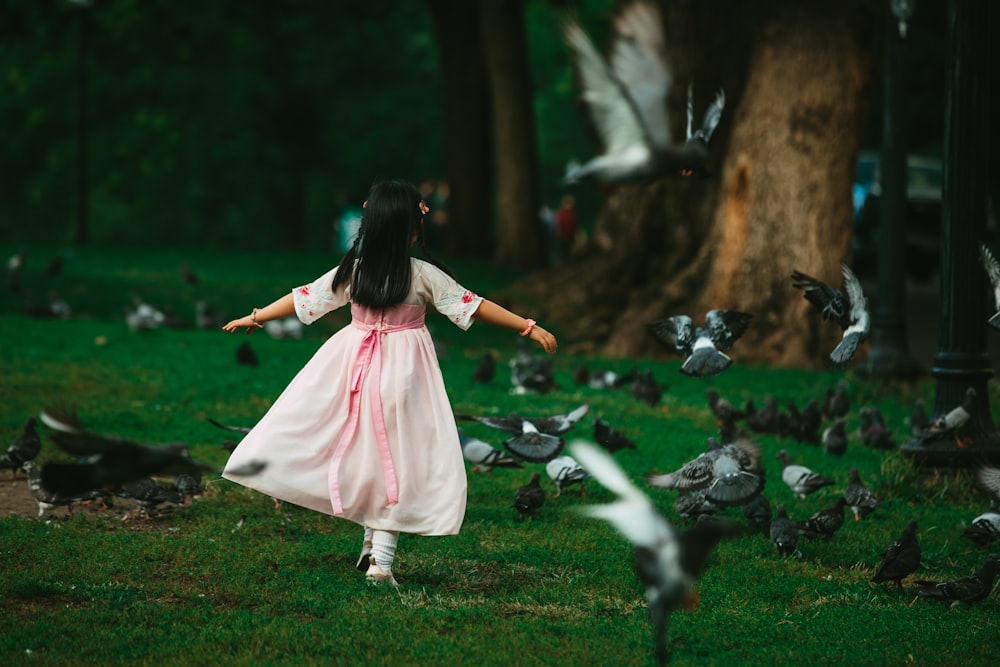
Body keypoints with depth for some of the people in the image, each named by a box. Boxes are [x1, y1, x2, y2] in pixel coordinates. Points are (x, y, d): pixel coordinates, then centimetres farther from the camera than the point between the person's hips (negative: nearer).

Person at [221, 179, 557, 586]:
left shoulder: (352, 270, -3)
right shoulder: (425, 275, -10)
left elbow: (304, 299, 5)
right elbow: (475, 307, -8)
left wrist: (255, 317, 19)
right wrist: (529, 328, -2)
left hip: (356, 366, 3)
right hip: (404, 371, -2)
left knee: (364, 450, 17)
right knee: (398, 459, 1)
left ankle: (372, 538, 17)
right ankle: (381, 558, -3)